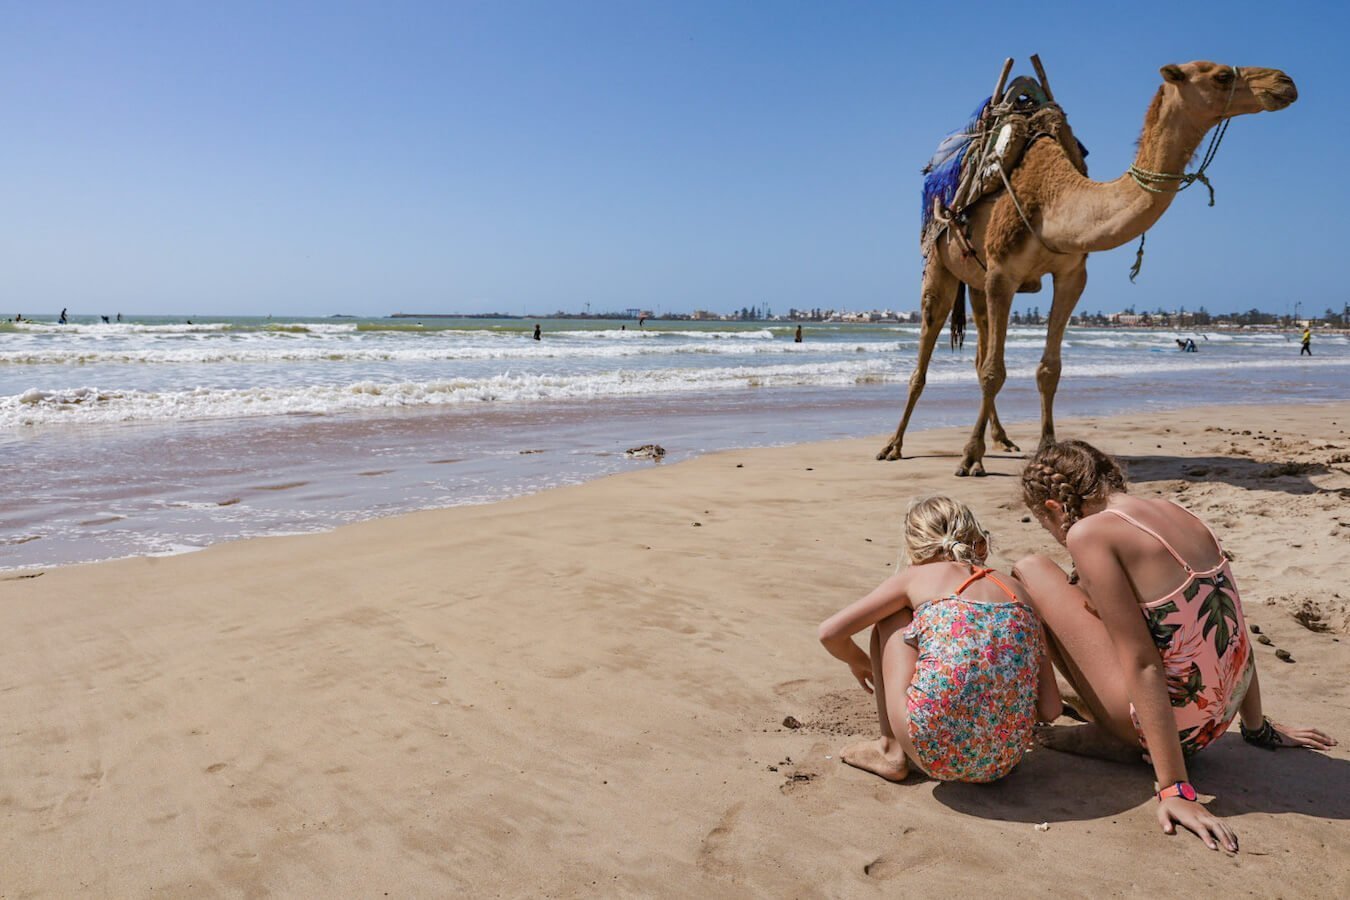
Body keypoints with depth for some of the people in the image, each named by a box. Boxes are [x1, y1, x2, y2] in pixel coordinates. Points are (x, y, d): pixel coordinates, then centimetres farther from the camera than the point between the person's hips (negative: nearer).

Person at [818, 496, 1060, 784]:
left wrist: (859, 662, 28)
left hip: (936, 755, -4)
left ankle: (890, 750, 21)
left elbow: (830, 633, 6)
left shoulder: (915, 577, 6)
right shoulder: (1017, 593, 14)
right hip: (1004, 761, 5)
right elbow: (1050, 709, 10)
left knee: (890, 618, 17)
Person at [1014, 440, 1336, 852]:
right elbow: (1230, 630, 13)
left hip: (1173, 722, -8)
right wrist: (1258, 728, 24)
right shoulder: (1173, 512, 6)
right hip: (1216, 721, 8)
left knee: (1031, 572, 1)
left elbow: (1142, 664, -19)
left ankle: (1109, 731, 9)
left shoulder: (1088, 532, -16)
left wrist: (1174, 789, -17)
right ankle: (1108, 728, 14)